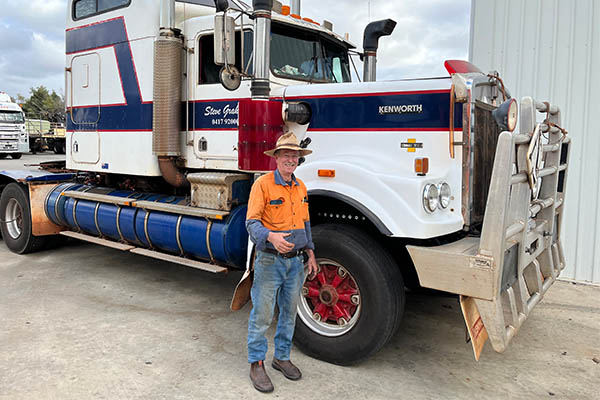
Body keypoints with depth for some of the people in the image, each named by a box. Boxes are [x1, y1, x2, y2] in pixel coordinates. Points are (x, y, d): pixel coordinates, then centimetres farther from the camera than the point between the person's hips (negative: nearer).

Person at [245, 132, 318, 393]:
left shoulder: (300, 187, 11)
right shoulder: (263, 184, -10)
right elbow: (252, 222, -16)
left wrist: (310, 252, 13)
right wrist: (271, 237, -34)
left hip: (296, 261, 6)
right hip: (270, 261, -6)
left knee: (289, 312, 17)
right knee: (262, 314, 2)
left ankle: (282, 357, 34)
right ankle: (256, 364, 18)